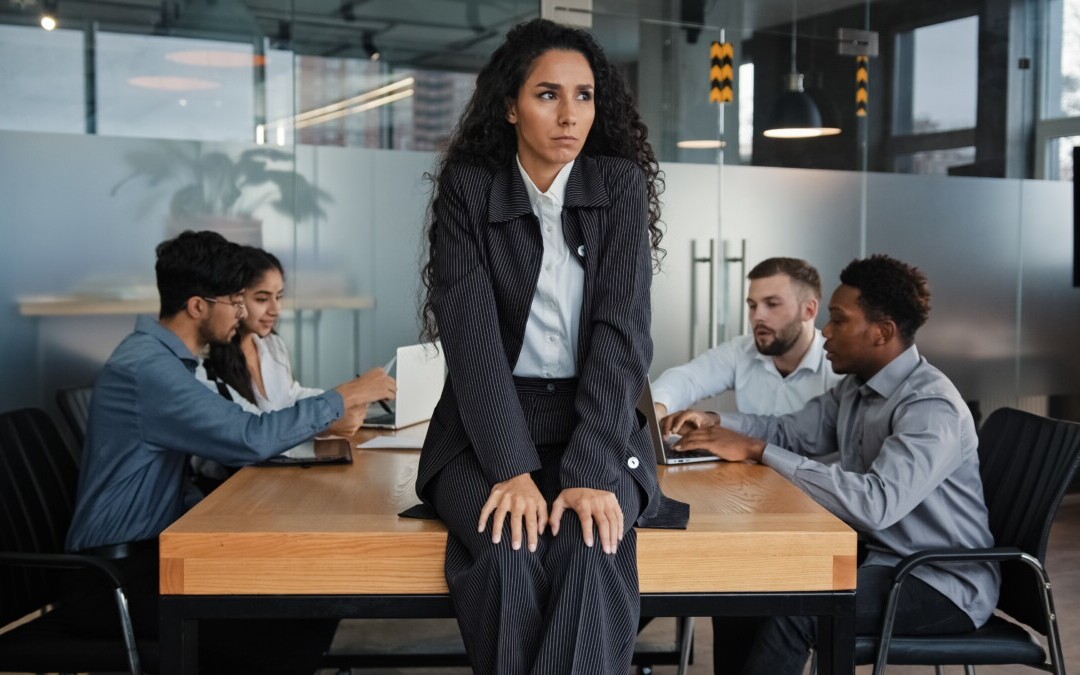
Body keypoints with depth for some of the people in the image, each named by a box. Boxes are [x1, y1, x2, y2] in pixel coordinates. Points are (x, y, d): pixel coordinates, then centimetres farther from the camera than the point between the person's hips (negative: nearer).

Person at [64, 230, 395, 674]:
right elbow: (248, 438, -26)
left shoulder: (166, 357, 11)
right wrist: (340, 400, -15)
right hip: (116, 576, -10)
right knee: (295, 627, -18)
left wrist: (322, 424, 2)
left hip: (149, 549, 10)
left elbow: (231, 440, 13)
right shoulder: (147, 367, -21)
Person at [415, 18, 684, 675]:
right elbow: (472, 332, -11)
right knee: (508, 552, -29)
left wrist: (591, 470, -22)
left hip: (596, 423, 0)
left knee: (590, 549, -30)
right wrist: (512, 467, -23)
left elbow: (622, 329, -10)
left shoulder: (621, 185, 0)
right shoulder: (468, 187, -1)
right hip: (488, 426, 0)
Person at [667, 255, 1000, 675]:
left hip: (943, 585, -8)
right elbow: (789, 430, 17)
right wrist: (716, 423, -3)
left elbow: (876, 503, -36)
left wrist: (756, 450, -33)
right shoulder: (856, 387, 6)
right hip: (877, 556, 9)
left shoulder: (931, 408, -23)